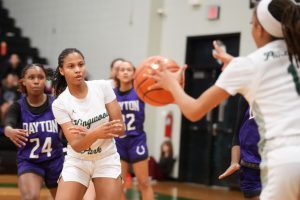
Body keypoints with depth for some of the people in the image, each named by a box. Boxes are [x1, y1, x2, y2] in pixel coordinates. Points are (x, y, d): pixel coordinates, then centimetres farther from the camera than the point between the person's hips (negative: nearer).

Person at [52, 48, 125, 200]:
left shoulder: (103, 87, -10)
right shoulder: (60, 103, -13)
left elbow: (120, 128, -10)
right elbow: (76, 145, -19)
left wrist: (87, 133, -25)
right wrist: (96, 134, -40)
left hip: (107, 159, 1)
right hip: (77, 161, -1)